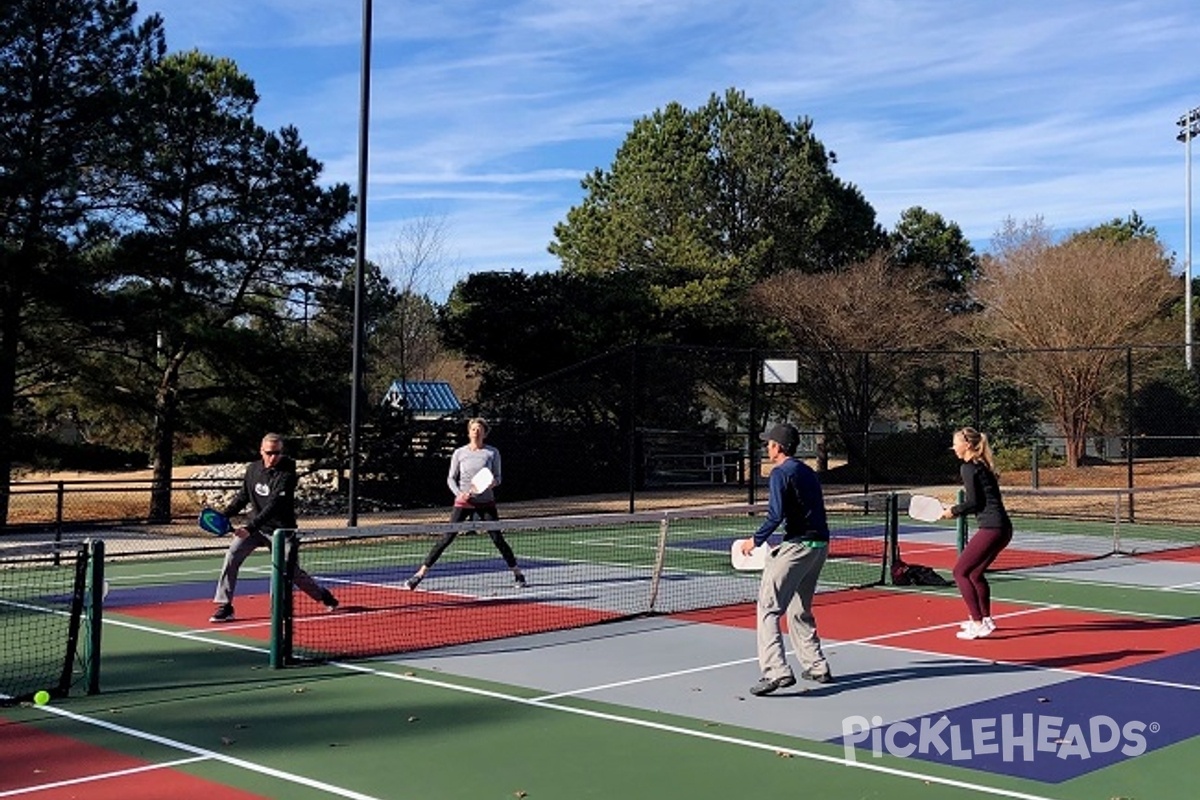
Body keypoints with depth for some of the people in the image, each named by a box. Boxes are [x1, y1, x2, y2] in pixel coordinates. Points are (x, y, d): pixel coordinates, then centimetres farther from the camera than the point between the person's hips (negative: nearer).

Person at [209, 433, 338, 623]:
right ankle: (224, 607, -9)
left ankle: (323, 596, 32)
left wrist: (250, 527, -40)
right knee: (232, 556, -16)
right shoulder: (252, 469, -1)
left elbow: (273, 506, -30)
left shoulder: (287, 475, -20)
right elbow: (243, 496, 13)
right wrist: (224, 515, 0)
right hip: (255, 524, 4)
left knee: (291, 571, 5)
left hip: (280, 529, -4)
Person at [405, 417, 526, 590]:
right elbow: (451, 478, 6)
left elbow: (497, 478, 5)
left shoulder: (492, 453, 1)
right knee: (446, 538, -4)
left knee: (498, 539, 0)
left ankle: (518, 574, 14)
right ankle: (421, 573, 0)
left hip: (486, 503, 0)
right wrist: (459, 493, -12)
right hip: (463, 502, 0)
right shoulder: (459, 453, 2)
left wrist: (491, 483, -18)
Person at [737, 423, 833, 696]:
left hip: (797, 545, -9)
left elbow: (776, 515, -19)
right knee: (800, 611, 22)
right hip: (820, 544, 9)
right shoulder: (807, 472, 18)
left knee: (769, 608, -8)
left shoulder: (781, 473, -9)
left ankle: (777, 672, -18)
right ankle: (817, 667, 24)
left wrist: (756, 540, -8)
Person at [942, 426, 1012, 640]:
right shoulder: (982, 465, 18)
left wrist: (953, 511, 3)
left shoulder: (968, 468, -9)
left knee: (960, 572, -4)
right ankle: (985, 619, 31)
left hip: (991, 528, -10)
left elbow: (973, 502, -14)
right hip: (1003, 527, 10)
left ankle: (978, 624, -7)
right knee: (975, 573, 22)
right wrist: (958, 511, 15)